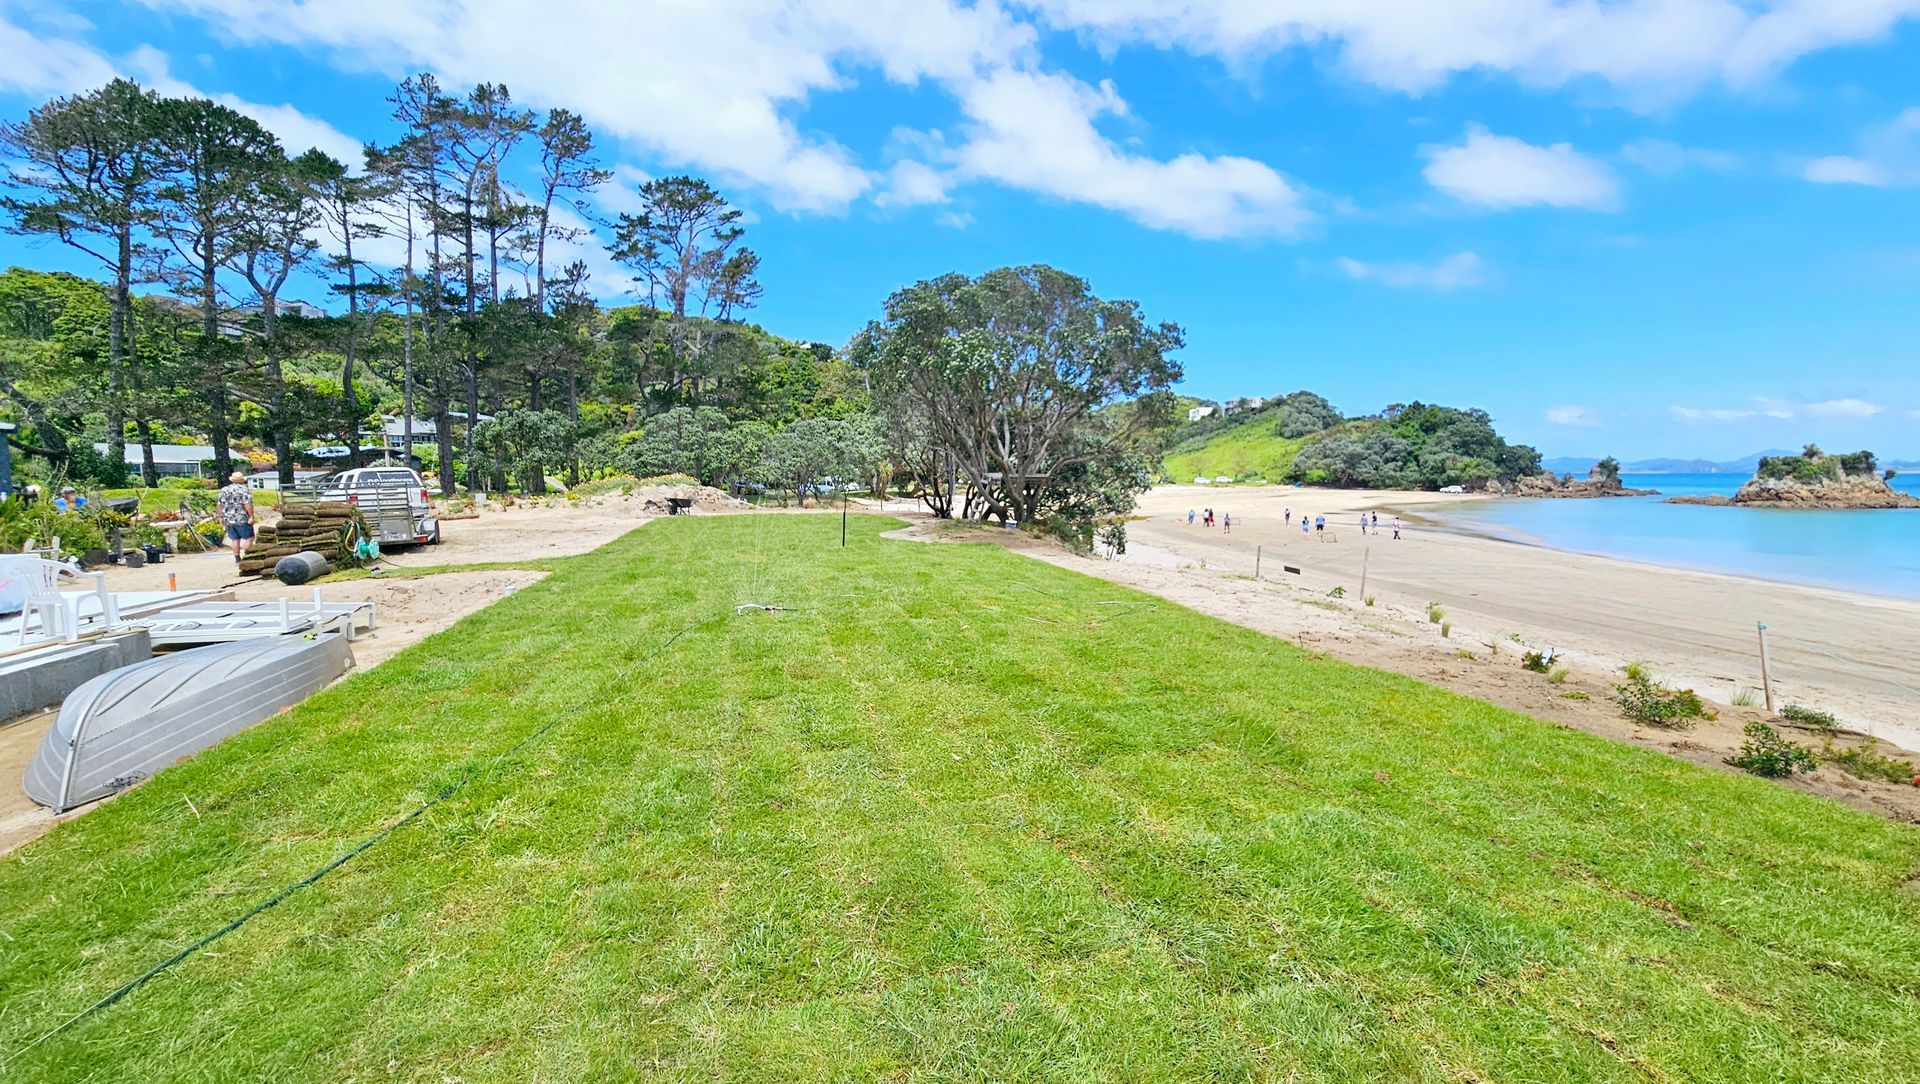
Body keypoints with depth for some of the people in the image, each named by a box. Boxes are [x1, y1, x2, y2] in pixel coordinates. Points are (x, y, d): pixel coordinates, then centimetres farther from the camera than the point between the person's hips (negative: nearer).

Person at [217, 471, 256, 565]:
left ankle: (237, 559, 13)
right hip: (242, 519, -6)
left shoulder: (224, 490, 10)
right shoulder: (244, 490, -9)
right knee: (249, 537, 3)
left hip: (228, 520, 6)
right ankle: (244, 555, -9)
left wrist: (221, 517, 18)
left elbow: (220, 505, 12)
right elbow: (248, 504, -18)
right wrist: (251, 516, -16)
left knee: (235, 539, 10)